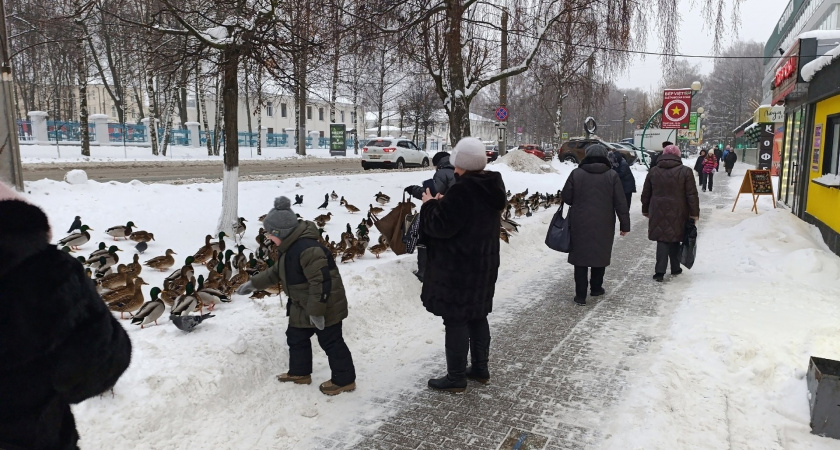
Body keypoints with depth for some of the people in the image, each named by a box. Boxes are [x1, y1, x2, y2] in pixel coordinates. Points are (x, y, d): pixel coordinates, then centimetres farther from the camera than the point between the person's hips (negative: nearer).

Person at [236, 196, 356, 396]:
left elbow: (321, 282, -32)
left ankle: (344, 380, 17)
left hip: (325, 307, -10)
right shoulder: (289, 248, 4)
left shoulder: (308, 249, -31)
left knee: (331, 343, 2)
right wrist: (254, 283, 23)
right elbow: (276, 272, 21)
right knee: (296, 337, 21)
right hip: (303, 306, 10)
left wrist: (317, 311, -28)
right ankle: (299, 372, 39)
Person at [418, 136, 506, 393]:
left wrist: (430, 205, -3)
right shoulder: (492, 186, 6)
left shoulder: (462, 189, -23)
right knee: (478, 317, 19)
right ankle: (480, 369, 30)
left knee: (455, 321, 1)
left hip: (458, 268, -9)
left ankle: (456, 378, 12)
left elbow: (441, 225, -21)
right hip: (483, 264, 9)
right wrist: (443, 204, 12)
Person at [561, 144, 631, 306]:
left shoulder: (576, 174, -5)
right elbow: (621, 203, -4)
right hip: (604, 225, 1)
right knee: (600, 255, 18)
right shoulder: (612, 175, -4)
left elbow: (566, 197, 1)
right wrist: (625, 225, 4)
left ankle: (581, 294, 4)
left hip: (580, 225, 0)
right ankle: (596, 287, 31)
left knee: (580, 257, 6)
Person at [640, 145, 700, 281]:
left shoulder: (653, 171, 4)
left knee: (662, 240, 4)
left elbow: (645, 194, 10)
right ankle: (675, 268, 26)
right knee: (675, 239, 14)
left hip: (658, 212, 1)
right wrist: (694, 213, 0)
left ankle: (660, 271, -6)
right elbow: (692, 195, -6)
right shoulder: (685, 171, -5)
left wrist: (645, 210, 20)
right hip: (677, 213, -1)